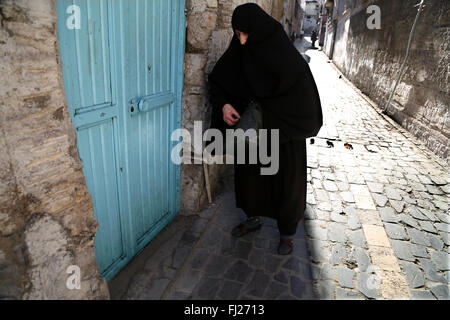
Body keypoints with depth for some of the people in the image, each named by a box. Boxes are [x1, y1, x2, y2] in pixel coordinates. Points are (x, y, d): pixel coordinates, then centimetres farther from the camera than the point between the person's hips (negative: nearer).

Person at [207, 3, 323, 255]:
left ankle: (287, 232, 32)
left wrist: (269, 123, -25)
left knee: (286, 182, 9)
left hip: (284, 138, -5)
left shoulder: (289, 60, -22)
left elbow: (307, 105, -21)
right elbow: (217, 80, 6)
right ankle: (254, 218, 42)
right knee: (249, 173, 17)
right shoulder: (240, 52, -6)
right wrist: (224, 104, -13)